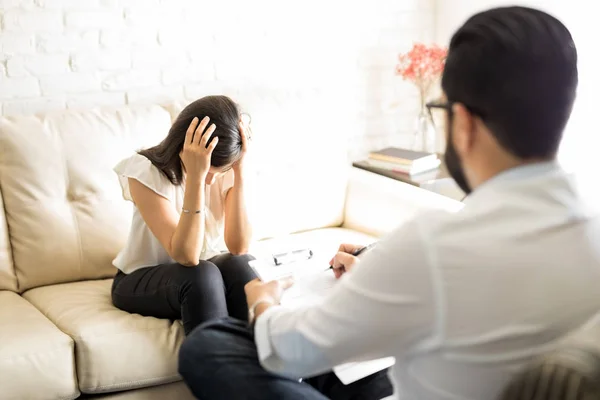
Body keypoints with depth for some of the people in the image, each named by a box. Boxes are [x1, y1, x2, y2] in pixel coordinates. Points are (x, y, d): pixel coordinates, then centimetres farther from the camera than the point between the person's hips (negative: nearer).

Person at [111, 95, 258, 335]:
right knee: (202, 276, -34)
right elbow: (187, 256, -34)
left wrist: (239, 172, -29)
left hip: (205, 274, 4)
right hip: (141, 280, -3)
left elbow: (238, 248, -23)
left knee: (239, 265, -29)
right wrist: (196, 177, -40)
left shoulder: (228, 169, -13)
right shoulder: (145, 171, -24)